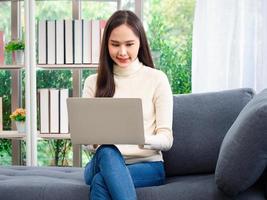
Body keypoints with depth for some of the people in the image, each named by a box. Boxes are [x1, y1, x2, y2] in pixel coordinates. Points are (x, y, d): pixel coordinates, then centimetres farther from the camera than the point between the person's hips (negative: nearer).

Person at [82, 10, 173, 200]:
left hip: (148, 165, -2)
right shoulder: (93, 82, 11)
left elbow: (166, 139, -2)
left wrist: (144, 140, -24)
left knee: (101, 182, -33)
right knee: (107, 152, -35)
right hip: (105, 163, 2)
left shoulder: (157, 79, 3)